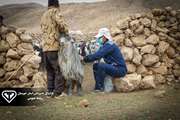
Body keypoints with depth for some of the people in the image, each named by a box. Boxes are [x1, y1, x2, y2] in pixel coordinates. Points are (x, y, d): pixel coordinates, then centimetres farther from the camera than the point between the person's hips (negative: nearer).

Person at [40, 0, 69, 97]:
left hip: (45, 48, 8)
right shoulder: (55, 11, -4)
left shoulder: (44, 15, 21)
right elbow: (62, 25, -18)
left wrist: (60, 33, 11)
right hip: (54, 47, -8)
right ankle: (59, 92, -6)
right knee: (59, 70, -3)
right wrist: (66, 33, 1)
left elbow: (45, 31, 17)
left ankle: (50, 91, 15)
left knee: (50, 71, 14)